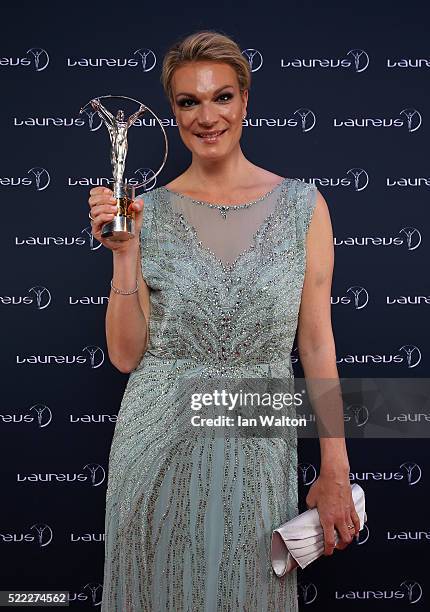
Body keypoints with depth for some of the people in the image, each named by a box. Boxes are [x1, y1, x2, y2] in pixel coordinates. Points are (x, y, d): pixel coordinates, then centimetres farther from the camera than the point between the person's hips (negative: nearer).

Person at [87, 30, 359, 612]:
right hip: (160, 446, 1)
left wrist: (335, 470, -3)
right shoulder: (149, 212, -2)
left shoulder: (302, 204, -2)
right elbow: (126, 355, -2)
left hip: (260, 447, 0)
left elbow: (317, 342, -1)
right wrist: (124, 252, -14)